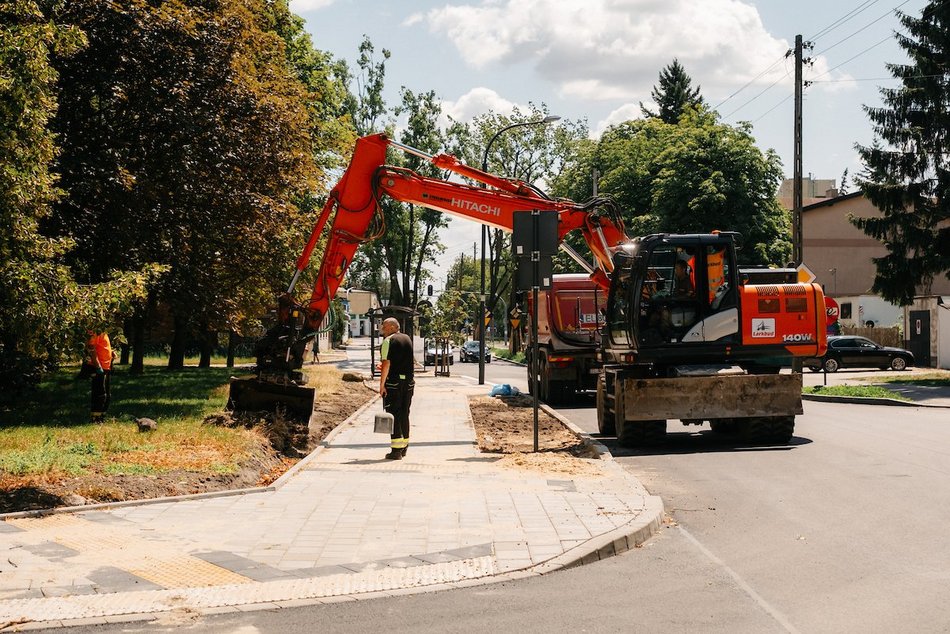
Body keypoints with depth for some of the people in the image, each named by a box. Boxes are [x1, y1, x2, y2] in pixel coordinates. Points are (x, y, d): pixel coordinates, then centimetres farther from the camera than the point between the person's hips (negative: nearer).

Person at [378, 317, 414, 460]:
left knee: (393, 414, -4)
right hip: (408, 382, 7)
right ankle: (404, 447, 23)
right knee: (404, 414, 16)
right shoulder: (408, 339, 14)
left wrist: (382, 384, -16)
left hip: (393, 382, -7)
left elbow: (386, 364, -16)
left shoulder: (388, 341, -8)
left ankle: (396, 450, -8)